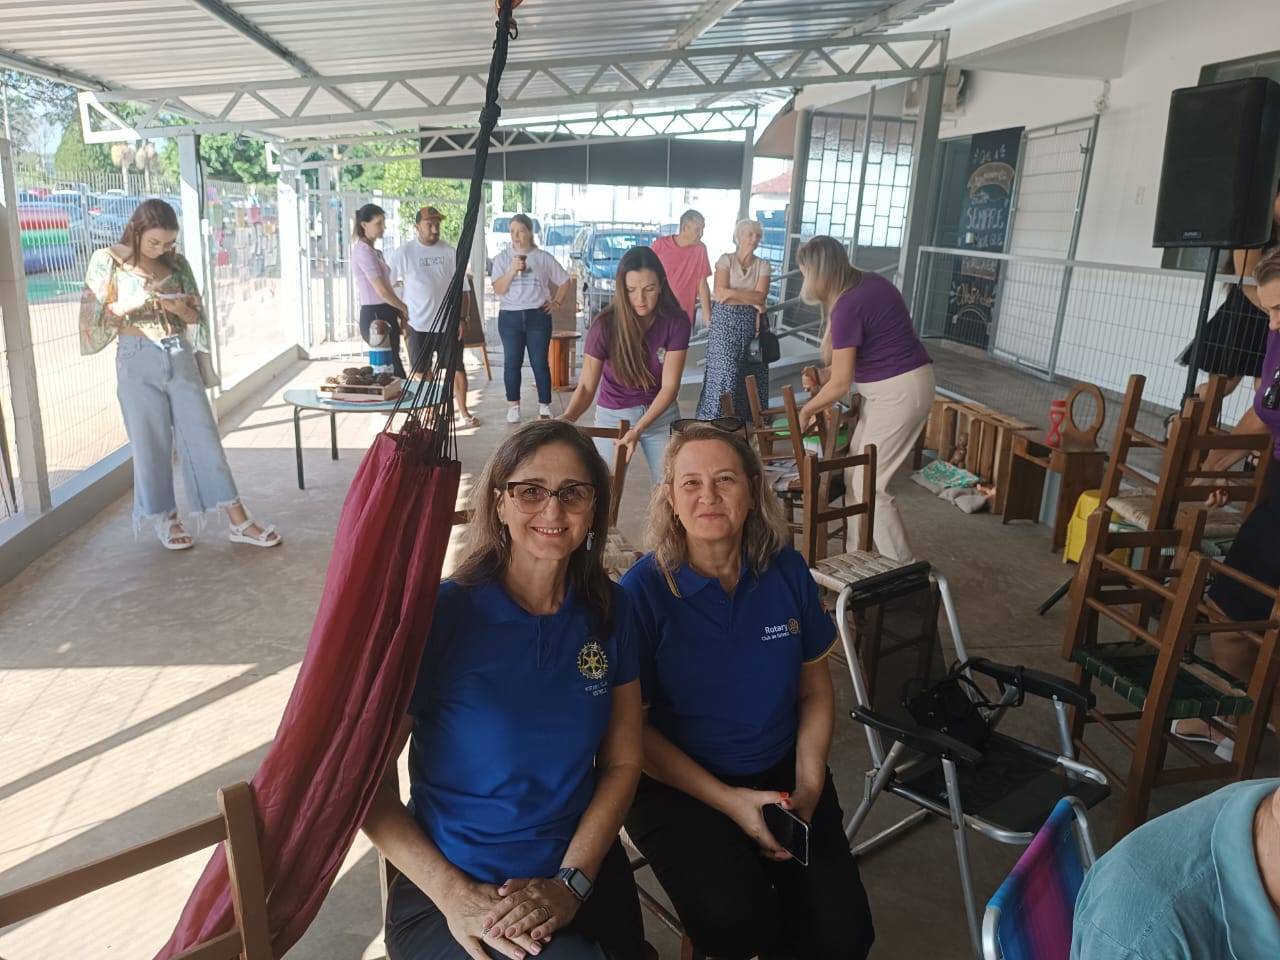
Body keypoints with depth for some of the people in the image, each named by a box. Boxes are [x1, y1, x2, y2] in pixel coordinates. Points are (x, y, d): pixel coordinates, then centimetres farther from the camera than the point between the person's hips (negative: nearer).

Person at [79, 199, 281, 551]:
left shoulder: (176, 263, 7)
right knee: (151, 442, 5)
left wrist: (182, 310, -12)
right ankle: (165, 519, 21)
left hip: (180, 357, 3)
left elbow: (198, 315, 10)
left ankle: (239, 521, 2)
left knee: (204, 436, 2)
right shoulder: (107, 261, -2)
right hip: (138, 361, -3)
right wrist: (127, 305, -19)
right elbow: (91, 317, -3)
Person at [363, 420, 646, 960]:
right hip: (449, 892, -3)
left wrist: (572, 883, -10)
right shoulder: (440, 615, -15)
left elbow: (623, 761, 1)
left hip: (583, 872, 4)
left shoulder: (608, 610, -3)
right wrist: (452, 894, -17)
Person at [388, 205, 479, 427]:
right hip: (419, 324, -2)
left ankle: (462, 412, 16)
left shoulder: (449, 252, 1)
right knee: (421, 372, 8)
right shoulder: (403, 252, -6)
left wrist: (460, 318, 1)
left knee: (457, 367, 5)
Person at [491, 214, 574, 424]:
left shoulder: (543, 257, 2)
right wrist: (513, 270, -19)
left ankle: (544, 406, 11)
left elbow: (565, 280, 11)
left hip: (538, 316, -1)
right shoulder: (502, 258, 2)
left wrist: (557, 302, 3)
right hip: (510, 317, 1)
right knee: (512, 363, 5)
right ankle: (513, 406, 14)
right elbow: (498, 289, -8)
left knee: (540, 363, 2)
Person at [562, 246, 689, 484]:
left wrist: (638, 430, -31)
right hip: (613, 416, -1)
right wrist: (568, 418, -37)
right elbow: (587, 386, -16)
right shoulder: (605, 325, -19)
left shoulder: (675, 322, -16)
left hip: (660, 415, 1)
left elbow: (669, 386, -18)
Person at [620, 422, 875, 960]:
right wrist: (728, 800, -16)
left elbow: (815, 690, 6)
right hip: (677, 784, -3)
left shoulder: (787, 571, -5)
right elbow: (631, 728, -11)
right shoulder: (643, 591, -16)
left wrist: (809, 786, -7)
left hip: (780, 772, 3)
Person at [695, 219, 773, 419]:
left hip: (750, 324, 2)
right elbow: (720, 292, -13)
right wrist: (751, 300, -12)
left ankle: (748, 417, 14)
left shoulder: (763, 266, 5)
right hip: (725, 323, -2)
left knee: (749, 373, 4)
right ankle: (717, 417, 5)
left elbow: (760, 296, -8)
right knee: (723, 370, -5)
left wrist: (732, 293, -13)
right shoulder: (725, 260, -1)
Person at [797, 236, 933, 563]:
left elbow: (841, 383, -16)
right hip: (899, 385, 10)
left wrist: (807, 410, -1)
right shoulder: (868, 282, 6)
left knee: (871, 485, -4)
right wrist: (823, 376, 10)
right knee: (856, 475, 15)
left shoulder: (848, 306, -21)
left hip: (899, 392, -10)